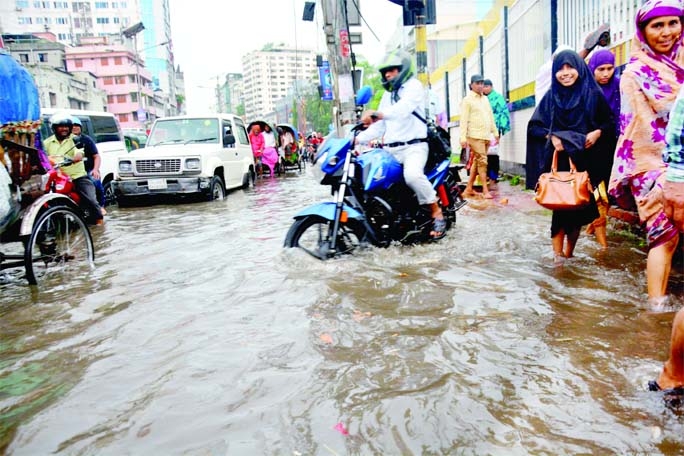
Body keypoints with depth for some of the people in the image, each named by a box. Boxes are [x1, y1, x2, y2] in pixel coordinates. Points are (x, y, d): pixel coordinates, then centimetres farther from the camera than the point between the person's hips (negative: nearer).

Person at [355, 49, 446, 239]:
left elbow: (403, 108, -24)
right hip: (390, 149, 8)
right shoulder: (387, 94, 24)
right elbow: (379, 127, 21)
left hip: (413, 146, -8)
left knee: (412, 175, -36)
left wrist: (377, 114, -43)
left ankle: (437, 213, -17)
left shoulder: (414, 86, -1)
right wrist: (357, 139, 5)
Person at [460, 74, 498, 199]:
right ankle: (485, 190, -7)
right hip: (475, 136, -7)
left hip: (486, 136, 7)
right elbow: (464, 120, -9)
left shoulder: (485, 99, 19)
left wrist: (495, 132, 18)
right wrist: (463, 137, -17)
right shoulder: (467, 100, -2)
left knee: (477, 162, 8)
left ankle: (468, 189, 14)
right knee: (482, 161, -10)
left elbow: (491, 117, 23)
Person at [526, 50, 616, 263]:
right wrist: (550, 136, -13)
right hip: (559, 161, -1)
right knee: (560, 206, -6)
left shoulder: (593, 94, 3)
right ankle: (558, 255, 0)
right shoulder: (551, 97, 4)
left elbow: (610, 122, 7)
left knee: (579, 207, 5)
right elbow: (534, 126, 5)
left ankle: (569, 253, 22)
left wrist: (598, 132, -13)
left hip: (584, 161, 1)